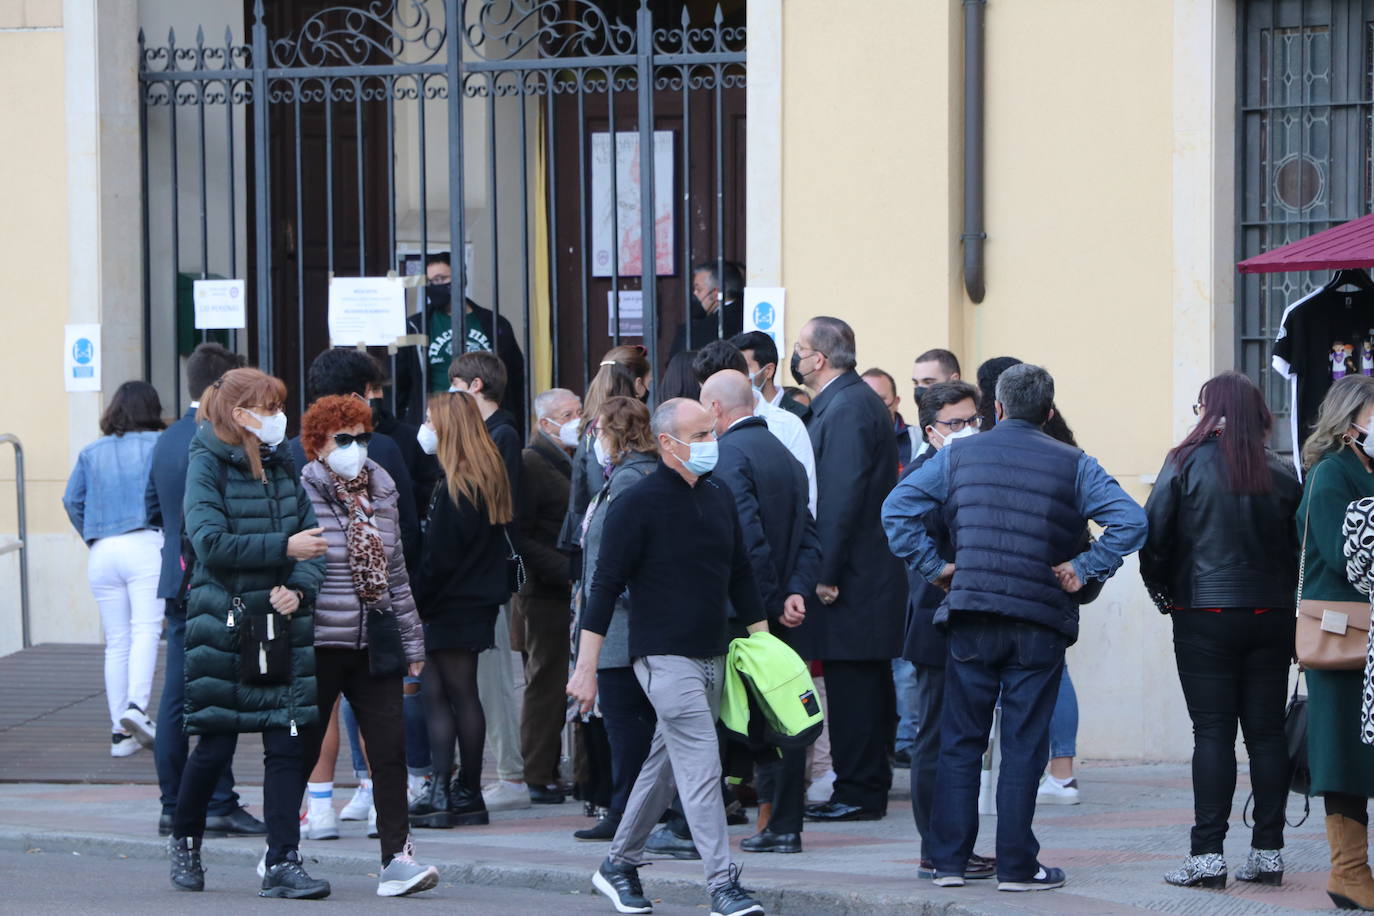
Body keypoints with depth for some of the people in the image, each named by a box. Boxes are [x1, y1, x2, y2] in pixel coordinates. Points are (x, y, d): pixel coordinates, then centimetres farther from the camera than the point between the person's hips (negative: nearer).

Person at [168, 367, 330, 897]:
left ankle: (282, 863, 0)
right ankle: (185, 841, 26)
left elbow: (311, 536, 9)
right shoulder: (208, 464, -5)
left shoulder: (283, 466, 11)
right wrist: (283, 547, -19)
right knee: (216, 744, 2)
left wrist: (300, 588, -9)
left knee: (287, 742, -2)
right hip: (225, 624, -5)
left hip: (282, 621, 5)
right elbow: (211, 541, -17)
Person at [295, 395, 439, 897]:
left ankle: (397, 859, -5)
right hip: (319, 645, -5)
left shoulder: (381, 493, 11)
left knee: (389, 749, -4)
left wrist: (411, 641, 17)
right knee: (301, 750, 5)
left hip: (373, 646, 5)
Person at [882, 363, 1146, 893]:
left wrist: (933, 566, 3)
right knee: (1023, 745, 4)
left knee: (960, 741, 9)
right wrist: (1084, 569, -5)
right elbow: (1130, 521, -10)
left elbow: (897, 509, -1)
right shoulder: (1072, 465, 0)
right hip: (1041, 624, -1)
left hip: (972, 618, 1)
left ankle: (949, 860, 9)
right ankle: (1016, 865, 5)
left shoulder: (957, 456, 5)